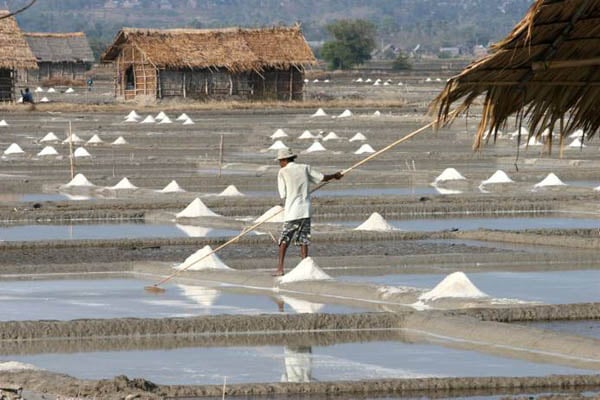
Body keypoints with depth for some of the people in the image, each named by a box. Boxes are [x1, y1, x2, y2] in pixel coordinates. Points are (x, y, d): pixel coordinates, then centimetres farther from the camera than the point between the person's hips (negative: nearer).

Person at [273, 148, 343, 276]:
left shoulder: (282, 172, -4)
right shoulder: (305, 168, 6)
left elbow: (283, 195, -3)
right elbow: (322, 178, 15)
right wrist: (335, 175, 34)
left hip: (291, 212, -4)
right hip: (305, 211, 4)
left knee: (284, 240, 2)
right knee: (303, 241, 7)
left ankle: (280, 269, -6)